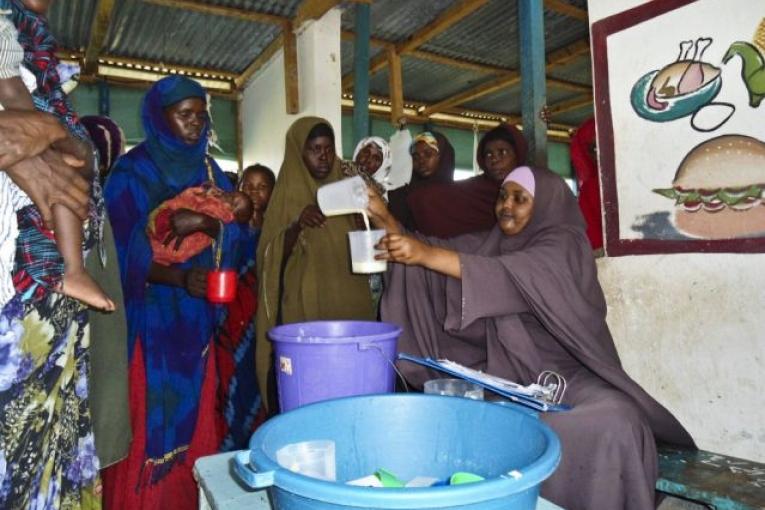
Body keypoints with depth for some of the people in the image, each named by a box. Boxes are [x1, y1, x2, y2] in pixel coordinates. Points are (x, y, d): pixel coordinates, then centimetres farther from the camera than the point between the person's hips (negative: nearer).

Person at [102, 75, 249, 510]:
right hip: (149, 319, -5)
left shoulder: (210, 170, 12)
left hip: (196, 317, 5)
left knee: (193, 417, 11)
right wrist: (179, 278, -26)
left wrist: (207, 224, -10)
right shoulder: (131, 171, -5)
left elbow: (234, 236, 9)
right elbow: (123, 249, -13)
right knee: (149, 425, -1)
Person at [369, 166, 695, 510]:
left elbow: (511, 276, -27)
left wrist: (427, 253, -36)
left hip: (567, 374, -4)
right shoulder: (491, 243, 11)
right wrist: (386, 220, -16)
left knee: (611, 425, -31)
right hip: (508, 374, 5)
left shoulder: (564, 244, -8)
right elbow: (446, 253, 1)